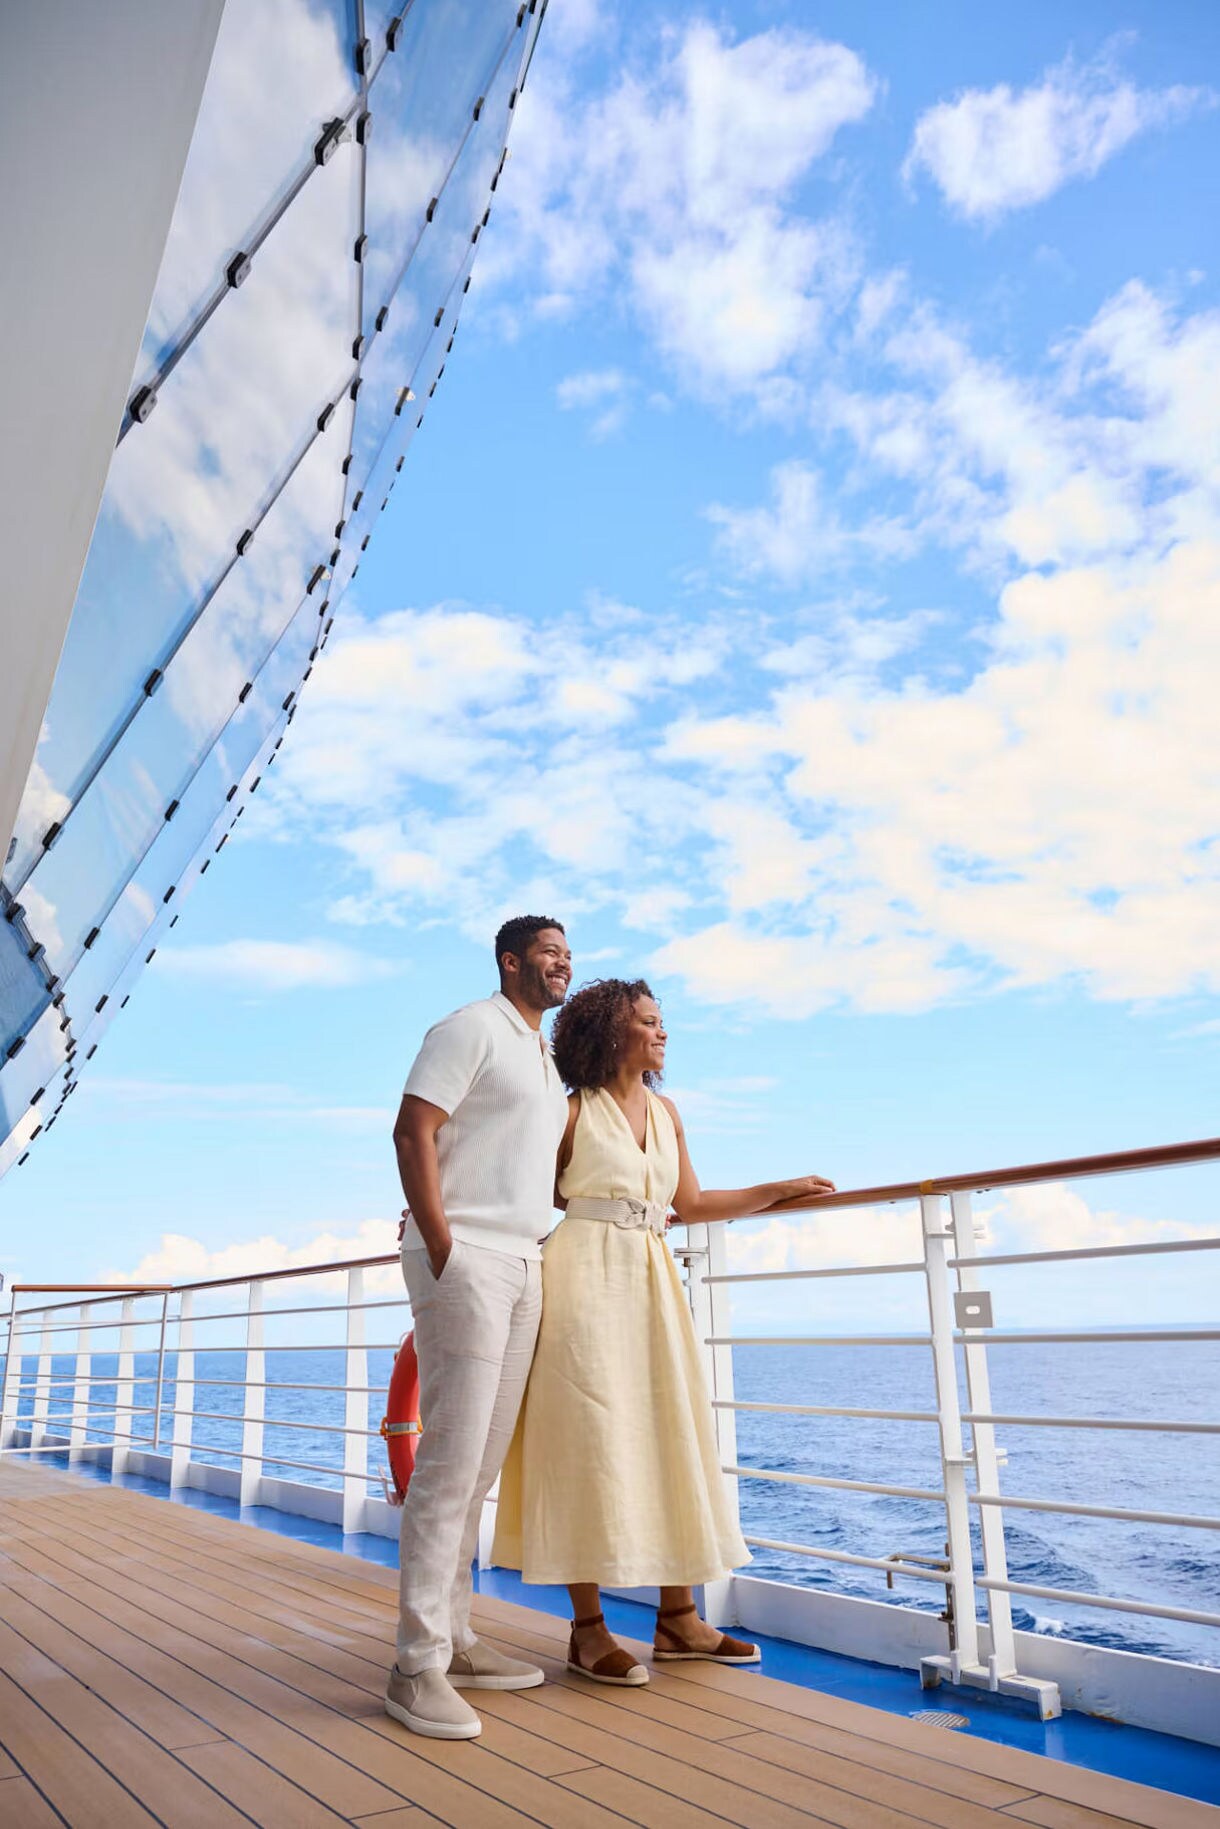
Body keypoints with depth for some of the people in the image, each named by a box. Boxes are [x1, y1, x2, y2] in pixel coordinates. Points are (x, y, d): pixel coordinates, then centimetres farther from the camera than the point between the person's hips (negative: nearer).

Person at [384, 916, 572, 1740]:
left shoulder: (548, 1061, 22)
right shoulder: (472, 1027, -4)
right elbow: (414, 1130, -13)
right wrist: (441, 1247, -18)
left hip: (524, 1266, 8)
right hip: (466, 1258, -8)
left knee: (480, 1466, 11)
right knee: (450, 1461, -8)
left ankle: (453, 1640, 20)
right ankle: (418, 1665, 0)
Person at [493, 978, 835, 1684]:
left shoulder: (666, 1111, 14)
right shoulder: (573, 1109, -3)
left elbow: (692, 1204, 16)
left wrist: (783, 1189, 14)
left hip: (653, 1283, 6)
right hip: (586, 1278, -6)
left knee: (669, 1435, 7)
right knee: (588, 1436, -4)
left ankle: (678, 1617, 17)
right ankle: (588, 1627, 6)